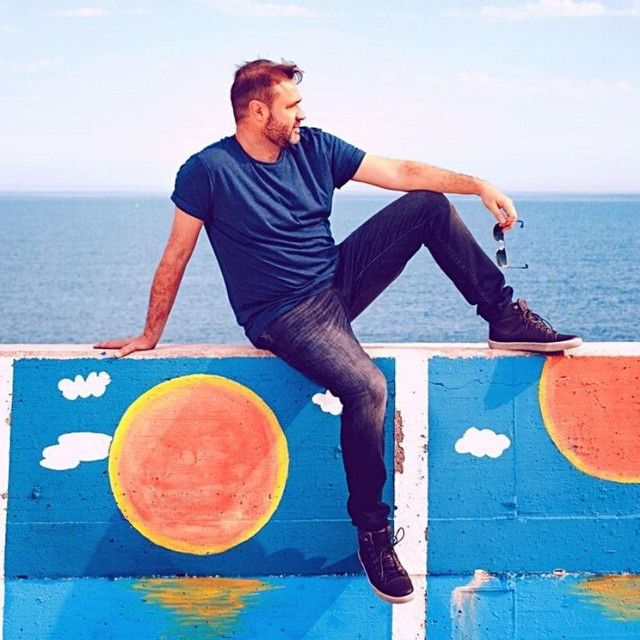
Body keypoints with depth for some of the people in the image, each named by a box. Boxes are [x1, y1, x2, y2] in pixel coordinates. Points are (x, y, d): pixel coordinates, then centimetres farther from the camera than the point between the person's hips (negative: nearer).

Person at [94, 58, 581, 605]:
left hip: (340, 281, 6)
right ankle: (373, 533, -17)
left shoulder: (314, 147, 3)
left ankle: (506, 318, 4)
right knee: (366, 386, -33)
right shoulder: (209, 170, -13)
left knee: (429, 205, -5)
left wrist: (478, 185, -10)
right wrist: (150, 335, -1)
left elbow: (402, 173, 1)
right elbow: (175, 259, -7)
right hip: (284, 318, -6)